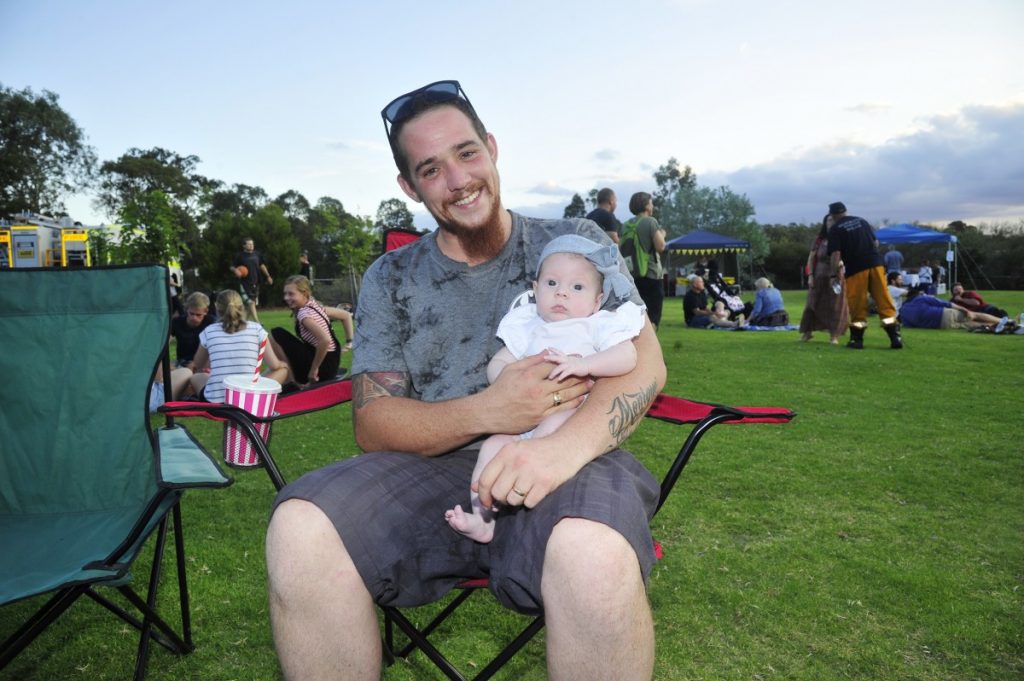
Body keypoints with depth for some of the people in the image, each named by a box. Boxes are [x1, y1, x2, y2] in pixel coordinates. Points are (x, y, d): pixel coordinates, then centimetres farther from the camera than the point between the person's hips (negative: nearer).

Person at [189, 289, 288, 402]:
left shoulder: (208, 331, 6)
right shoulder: (256, 328, 2)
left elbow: (197, 367, 22)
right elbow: (274, 365, 4)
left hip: (215, 400, 1)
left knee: (194, 377, 34)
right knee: (283, 368, 25)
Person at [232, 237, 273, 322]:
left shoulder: (257, 254, 9)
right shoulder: (239, 256, -4)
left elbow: (262, 266, 20)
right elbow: (232, 267, 1)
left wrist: (268, 276, 15)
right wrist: (235, 271, -21)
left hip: (255, 282, 5)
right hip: (245, 283, -5)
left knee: (251, 304, 10)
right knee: (250, 303, -13)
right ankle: (257, 323, -17)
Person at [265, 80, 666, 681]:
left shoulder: (578, 242, 9)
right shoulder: (389, 280, 13)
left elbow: (644, 362, -3)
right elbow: (373, 422, 5)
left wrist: (566, 444, -25)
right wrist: (487, 412, -15)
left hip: (569, 461, -1)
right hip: (431, 468, 2)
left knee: (595, 558, -37)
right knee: (300, 531, -27)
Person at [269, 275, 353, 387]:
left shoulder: (304, 314, -18)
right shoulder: (315, 305, 7)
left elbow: (325, 340, -32)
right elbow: (346, 315, 16)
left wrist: (314, 368, -22)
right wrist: (349, 343, 16)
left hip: (322, 368, -9)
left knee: (276, 334, -7)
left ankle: (293, 382, -3)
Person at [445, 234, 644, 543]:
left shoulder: (599, 326, 5)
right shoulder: (526, 327, 17)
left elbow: (628, 357, -11)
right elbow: (497, 364, 15)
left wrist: (582, 365, -24)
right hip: (522, 422, 4)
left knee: (558, 421, -35)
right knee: (493, 445, -18)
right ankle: (482, 518, -18)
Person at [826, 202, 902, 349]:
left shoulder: (835, 229, 1)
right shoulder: (862, 221, 18)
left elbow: (836, 254, -9)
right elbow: (876, 242, 19)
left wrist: (834, 274, -5)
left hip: (855, 269, -4)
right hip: (875, 263, 4)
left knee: (857, 305, 5)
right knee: (884, 300, 4)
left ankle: (857, 339, 11)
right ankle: (895, 337, 1)